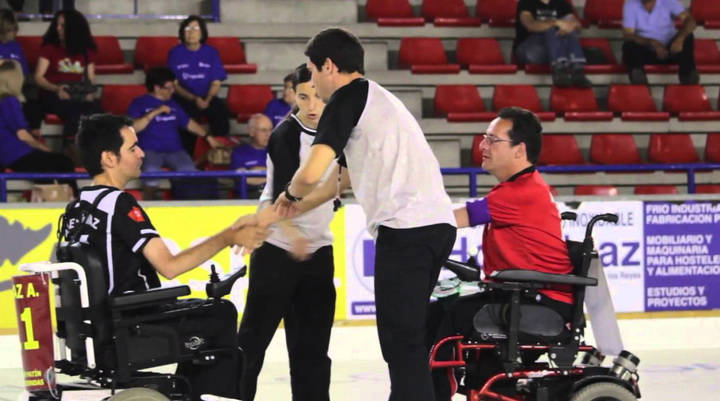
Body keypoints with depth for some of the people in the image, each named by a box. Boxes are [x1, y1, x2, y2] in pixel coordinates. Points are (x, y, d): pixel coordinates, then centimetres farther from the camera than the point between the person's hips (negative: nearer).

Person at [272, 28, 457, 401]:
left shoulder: (347, 98, 0)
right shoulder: (376, 99, 27)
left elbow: (311, 172, -11)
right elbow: (342, 178, 37)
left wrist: (292, 194, 11)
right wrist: (298, 208, 46)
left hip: (406, 229, -9)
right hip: (437, 224, 9)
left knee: (401, 343, -9)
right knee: (405, 335, 16)